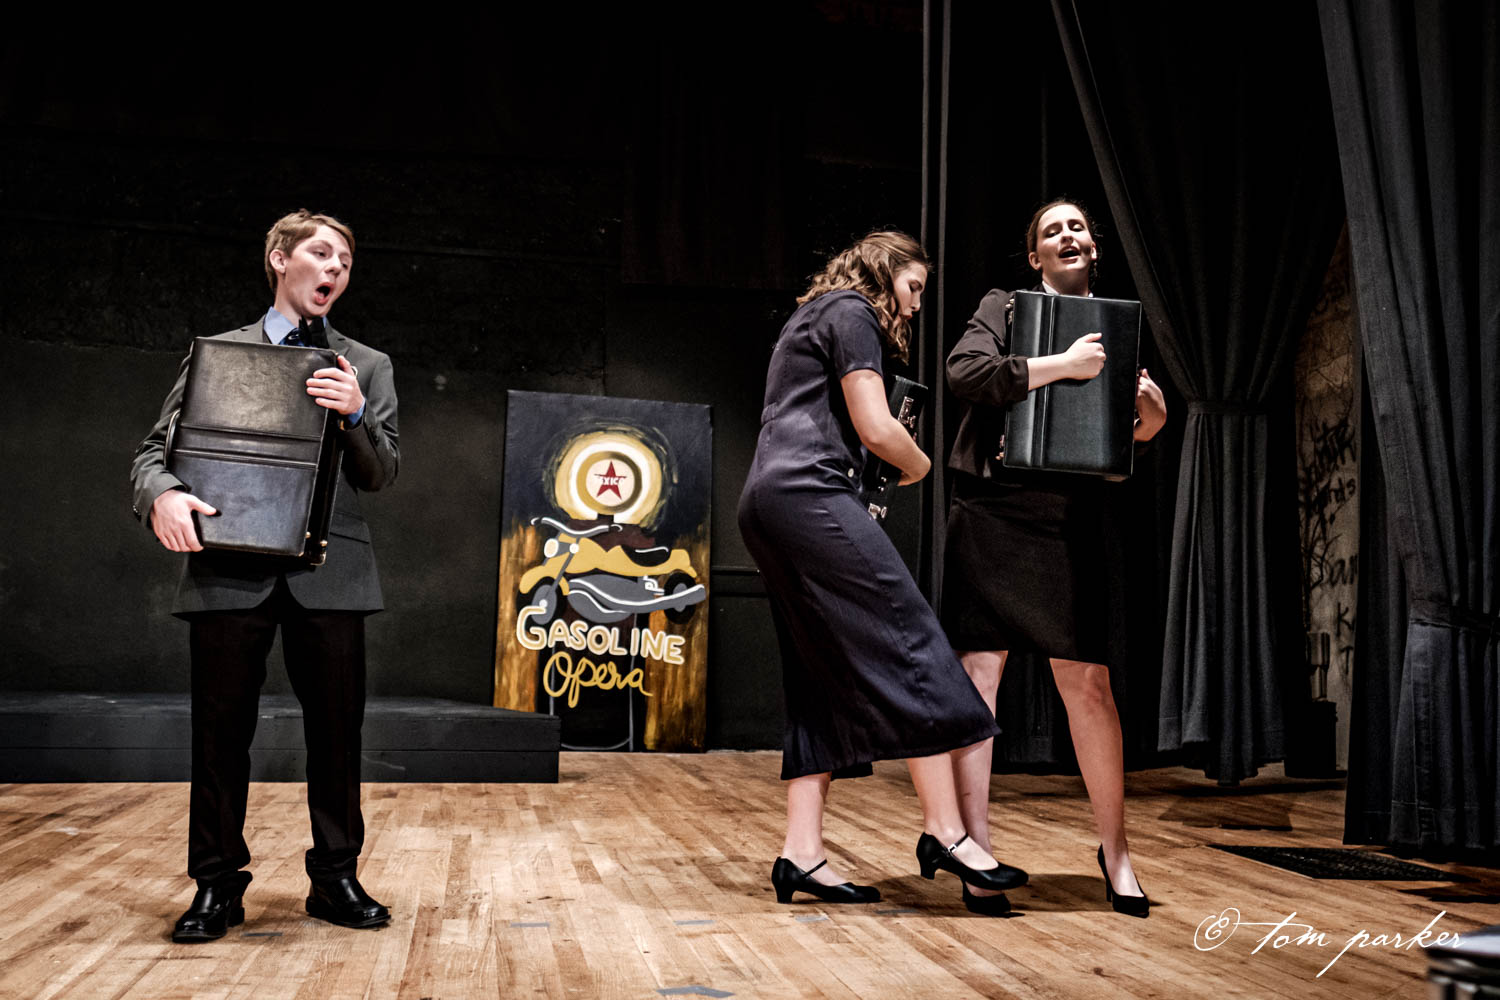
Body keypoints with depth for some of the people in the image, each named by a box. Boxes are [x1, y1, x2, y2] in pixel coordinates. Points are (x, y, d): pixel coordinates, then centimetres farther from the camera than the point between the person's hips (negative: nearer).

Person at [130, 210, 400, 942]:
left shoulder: (365, 367, 15)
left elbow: (382, 474, 6)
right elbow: (156, 448, 8)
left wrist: (356, 415, -13)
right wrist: (161, 494, -15)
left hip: (329, 571, 1)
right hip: (228, 569, 0)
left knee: (336, 726, 3)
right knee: (220, 728, 3)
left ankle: (335, 877, 16)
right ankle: (217, 885, 15)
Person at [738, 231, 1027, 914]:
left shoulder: (812, 318, 31)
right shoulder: (852, 311, 2)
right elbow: (877, 429, -7)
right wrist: (920, 465, 11)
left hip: (767, 501, 10)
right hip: (809, 492, -10)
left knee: (822, 677, 5)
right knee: (906, 643, -11)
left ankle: (801, 853, 0)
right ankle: (944, 830, -12)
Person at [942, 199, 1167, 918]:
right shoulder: (1004, 308, 8)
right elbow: (964, 373, -13)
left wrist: (1149, 424, 1)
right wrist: (1062, 365, -16)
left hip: (1069, 521, 3)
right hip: (990, 514, -2)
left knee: (1090, 688, 0)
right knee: (977, 678, -3)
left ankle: (1114, 850, 16)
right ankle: (976, 853, 6)